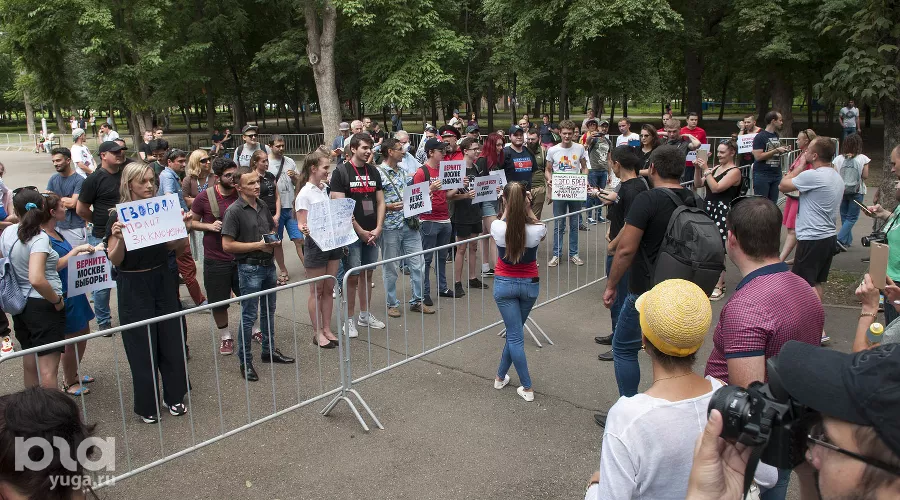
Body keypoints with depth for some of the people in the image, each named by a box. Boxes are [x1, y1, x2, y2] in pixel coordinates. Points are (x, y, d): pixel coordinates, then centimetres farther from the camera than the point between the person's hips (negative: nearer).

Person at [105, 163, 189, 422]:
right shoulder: (118, 216, -9)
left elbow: (177, 248, 6)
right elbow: (114, 260, -11)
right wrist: (118, 238, -29)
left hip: (163, 281, 4)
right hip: (133, 287, -4)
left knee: (171, 340, 9)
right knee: (142, 345, 5)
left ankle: (174, 396, 26)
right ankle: (147, 405, 21)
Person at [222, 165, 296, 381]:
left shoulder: (262, 205, 6)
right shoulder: (234, 211, -15)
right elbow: (227, 245, -17)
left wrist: (273, 240, -3)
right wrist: (258, 245, -18)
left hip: (268, 264, 7)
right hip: (249, 268, -7)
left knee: (269, 310, 18)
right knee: (249, 316, -1)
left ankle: (269, 351, 34)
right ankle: (245, 362, 11)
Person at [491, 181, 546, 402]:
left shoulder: (497, 227, -19)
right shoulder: (537, 229, -18)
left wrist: (508, 208, 10)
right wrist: (528, 209, 7)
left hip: (504, 284, -1)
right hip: (529, 284, 1)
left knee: (514, 335, 5)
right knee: (514, 332, 19)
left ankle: (527, 388, 7)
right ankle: (501, 376, 33)